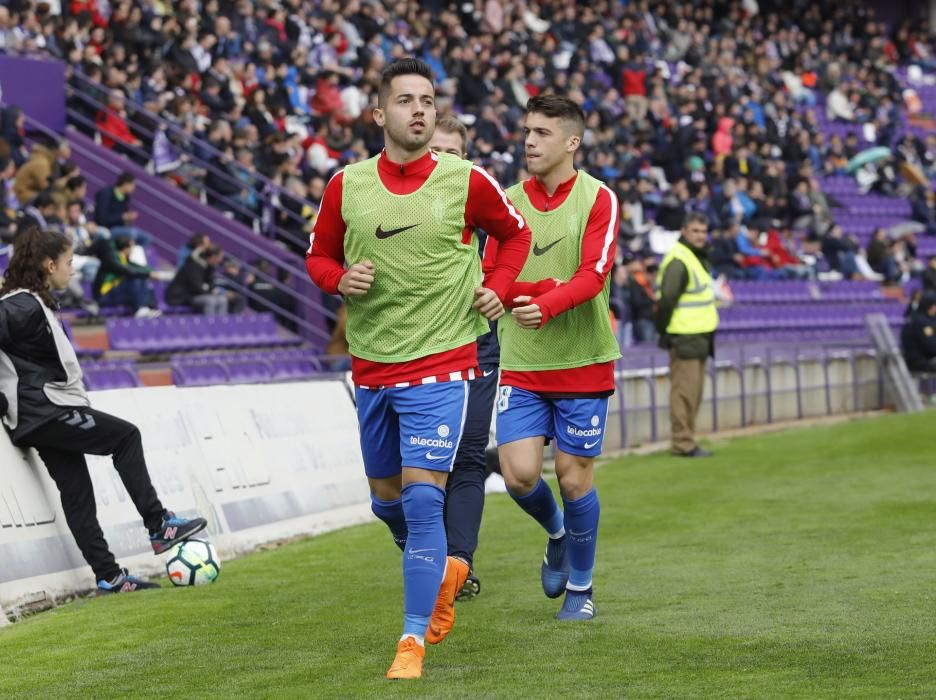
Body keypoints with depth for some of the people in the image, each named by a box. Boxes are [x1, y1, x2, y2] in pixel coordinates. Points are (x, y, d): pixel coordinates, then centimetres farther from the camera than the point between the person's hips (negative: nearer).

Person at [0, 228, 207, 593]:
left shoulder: (32, 303, 16)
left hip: (45, 414, 9)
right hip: (44, 412, -9)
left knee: (77, 494, 7)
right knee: (125, 436, -2)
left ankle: (109, 576, 7)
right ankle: (159, 526, 0)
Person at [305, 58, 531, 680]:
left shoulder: (466, 180, -5)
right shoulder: (347, 185, 1)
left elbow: (516, 234, 13)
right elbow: (319, 255, 14)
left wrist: (497, 289, -2)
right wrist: (340, 280, -7)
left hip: (439, 365, -4)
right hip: (370, 367, 4)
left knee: (422, 499, -13)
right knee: (387, 501, 16)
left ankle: (413, 641, -6)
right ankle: (444, 571, 45)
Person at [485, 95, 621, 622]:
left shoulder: (598, 198, -5)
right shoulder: (511, 201, 6)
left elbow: (594, 275, -16)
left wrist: (546, 305, -32)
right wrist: (539, 290, -18)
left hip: (583, 363, -3)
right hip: (521, 364, 3)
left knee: (573, 476, 2)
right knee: (520, 473, -8)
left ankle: (580, 587, 22)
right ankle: (557, 532, 27)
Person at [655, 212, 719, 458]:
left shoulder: (698, 258, 18)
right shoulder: (678, 261, -15)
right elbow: (666, 299, -19)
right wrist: (663, 332, -19)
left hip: (700, 335, 10)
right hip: (685, 337, -10)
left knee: (694, 391, 13)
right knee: (684, 390, -8)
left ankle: (686, 440, 20)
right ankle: (683, 443, -5)